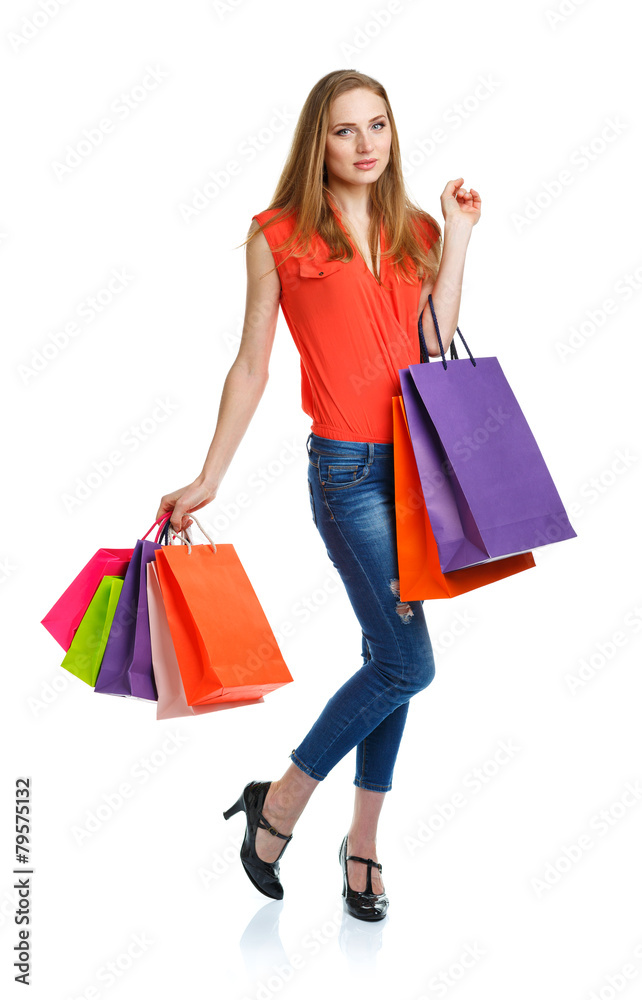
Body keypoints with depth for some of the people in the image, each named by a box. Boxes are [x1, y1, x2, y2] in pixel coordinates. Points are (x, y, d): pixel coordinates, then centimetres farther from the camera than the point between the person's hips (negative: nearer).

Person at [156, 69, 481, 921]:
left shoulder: (418, 232, 11)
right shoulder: (279, 236, -1)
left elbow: (435, 345, 0)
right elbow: (251, 367, 1)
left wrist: (458, 236, 2)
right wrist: (209, 480, 0)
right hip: (347, 467, -5)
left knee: (387, 655, 10)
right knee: (407, 663, -8)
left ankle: (363, 840, 25)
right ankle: (278, 805, 12)